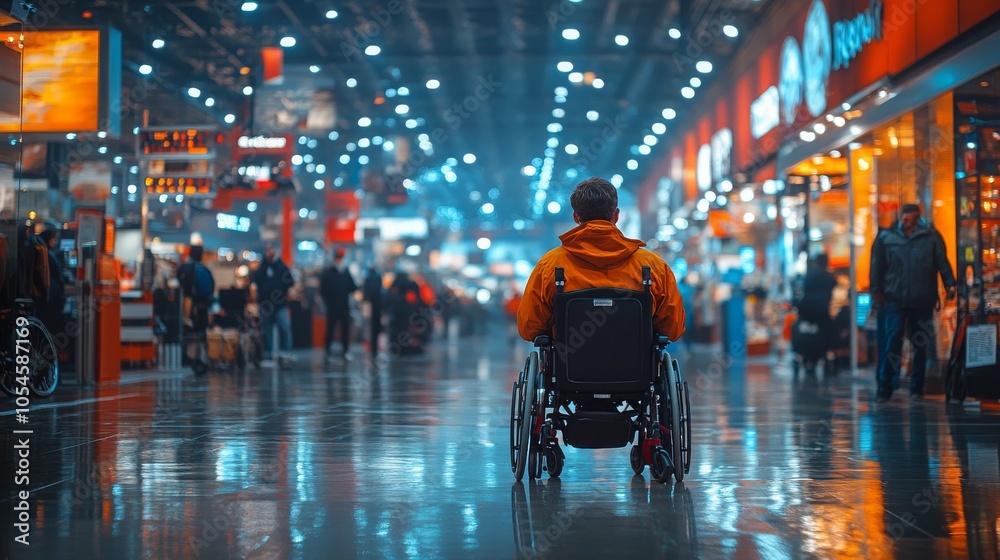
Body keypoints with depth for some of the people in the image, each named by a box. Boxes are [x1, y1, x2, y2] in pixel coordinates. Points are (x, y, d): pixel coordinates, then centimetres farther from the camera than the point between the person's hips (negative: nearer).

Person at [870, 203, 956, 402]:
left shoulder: (931, 237, 2)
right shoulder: (886, 238, 3)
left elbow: (942, 261, -1)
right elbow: (877, 265, 7)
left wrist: (950, 285, -12)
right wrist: (877, 291, 3)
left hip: (923, 301, 1)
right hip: (895, 299, -1)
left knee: (920, 345, 9)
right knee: (892, 342, -7)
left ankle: (917, 388, 18)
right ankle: (884, 388, -3)